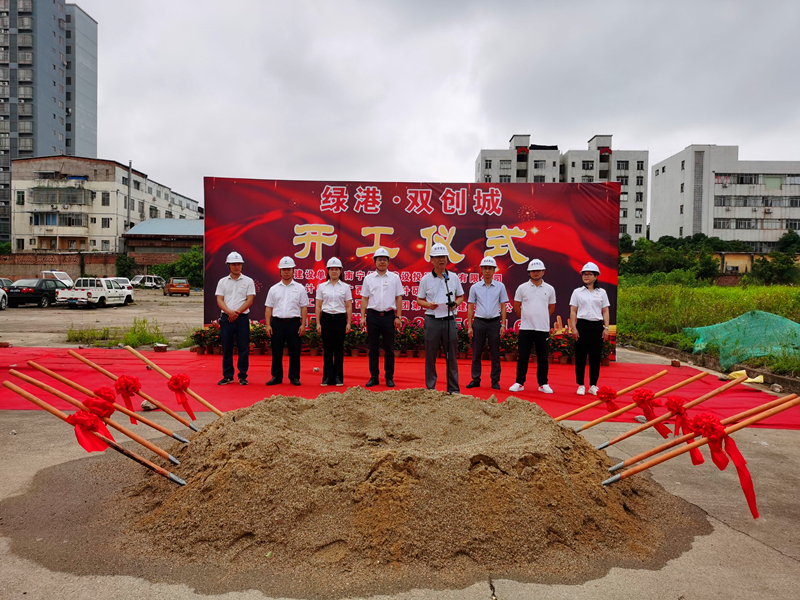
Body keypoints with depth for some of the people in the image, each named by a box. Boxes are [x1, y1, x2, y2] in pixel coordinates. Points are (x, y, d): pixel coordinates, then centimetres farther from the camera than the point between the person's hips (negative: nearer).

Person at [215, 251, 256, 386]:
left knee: (243, 348, 0)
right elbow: (219, 300, 2)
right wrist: (230, 312, -15)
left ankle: (243, 376, 9)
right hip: (226, 318, 2)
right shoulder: (222, 282, 10)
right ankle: (227, 376, 14)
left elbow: (250, 300, -2)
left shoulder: (248, 281, 5)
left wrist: (237, 312, -14)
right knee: (226, 348, 5)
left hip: (242, 318, -2)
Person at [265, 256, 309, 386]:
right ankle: (276, 376, 14)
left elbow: (304, 307, 3)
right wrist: (268, 325, 0)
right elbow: (269, 308, 9)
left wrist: (303, 325, -5)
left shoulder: (299, 288, 6)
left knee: (294, 351, 2)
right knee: (276, 351, 5)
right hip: (277, 322, 2)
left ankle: (294, 377, 12)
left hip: (293, 322, -1)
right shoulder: (274, 289, 11)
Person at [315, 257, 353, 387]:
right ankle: (327, 377, 11)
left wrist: (348, 323, -3)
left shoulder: (345, 287, 3)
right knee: (327, 349, 3)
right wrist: (318, 323, -1)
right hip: (326, 318, 1)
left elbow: (349, 306, 3)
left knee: (339, 349, 3)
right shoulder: (322, 287, 5)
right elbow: (318, 306, 5)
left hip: (340, 319, -1)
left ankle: (338, 377, 11)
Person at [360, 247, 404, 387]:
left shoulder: (394, 277, 6)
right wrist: (362, 317, 1)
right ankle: (374, 377, 13)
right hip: (373, 315, 1)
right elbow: (364, 298, 8)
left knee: (389, 348, 4)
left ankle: (389, 377, 11)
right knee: (373, 348, 6)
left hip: (389, 315, -1)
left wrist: (398, 317, -1)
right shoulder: (369, 278, 8)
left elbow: (399, 298, 5)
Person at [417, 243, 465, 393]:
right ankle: (430, 387, 15)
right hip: (432, 320, -1)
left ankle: (453, 388, 12)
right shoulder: (426, 279, 2)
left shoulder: (453, 277, 7)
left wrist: (455, 304, -6)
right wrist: (428, 304, -13)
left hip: (449, 319, 1)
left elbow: (461, 296, 15)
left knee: (452, 356, 4)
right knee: (430, 355, 5)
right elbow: (419, 300, 8)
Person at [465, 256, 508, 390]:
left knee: (495, 354, 4)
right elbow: (470, 307, 6)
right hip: (479, 322, 1)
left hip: (494, 322, 0)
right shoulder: (475, 287, 4)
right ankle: (475, 379, 13)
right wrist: (469, 327, 0)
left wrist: (503, 325, -1)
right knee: (476, 353, 4)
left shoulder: (500, 287, 4)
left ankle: (495, 380, 12)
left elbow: (503, 306, 6)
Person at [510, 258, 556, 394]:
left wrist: (542, 318, 12)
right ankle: (519, 383, 11)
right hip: (526, 328, -1)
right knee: (523, 357, 4)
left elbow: (552, 307, 16)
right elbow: (516, 305, 9)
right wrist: (525, 318, 10)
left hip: (543, 329, 1)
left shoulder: (549, 289, 5)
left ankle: (543, 384, 16)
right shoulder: (522, 288, 1)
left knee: (543, 358, 6)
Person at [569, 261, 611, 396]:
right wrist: (573, 328, -7)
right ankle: (581, 385, 11)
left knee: (595, 357, 4)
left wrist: (606, 328, -1)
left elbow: (605, 311, 8)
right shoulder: (577, 292, 5)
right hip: (582, 325, -1)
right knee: (580, 356, 2)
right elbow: (573, 311, 2)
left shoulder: (602, 292, 9)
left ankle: (593, 385, 14)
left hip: (597, 326, 1)